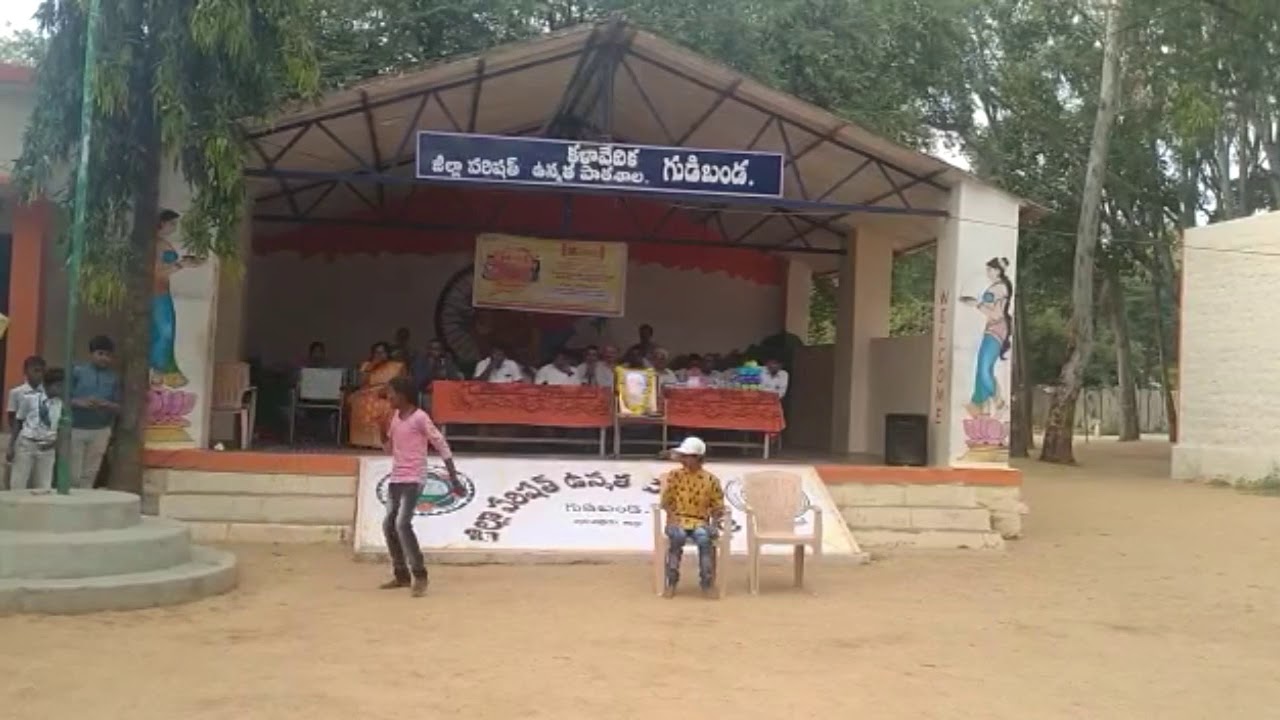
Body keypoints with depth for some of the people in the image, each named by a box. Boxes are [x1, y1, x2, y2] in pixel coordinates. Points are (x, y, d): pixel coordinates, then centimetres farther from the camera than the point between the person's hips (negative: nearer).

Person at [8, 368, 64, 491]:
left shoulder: (62, 404, 0)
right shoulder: (29, 398, -4)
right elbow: (18, 422, 3)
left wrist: (56, 442, -10)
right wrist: (11, 447, 1)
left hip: (47, 448, 2)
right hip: (26, 443, -2)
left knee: (43, 487, 3)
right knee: (18, 485, 1)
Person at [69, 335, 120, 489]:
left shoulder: (114, 378, 5)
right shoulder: (77, 371, -2)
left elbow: (118, 407, 5)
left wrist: (107, 405, -15)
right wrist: (80, 402, -21)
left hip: (101, 431, 2)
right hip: (76, 429, -2)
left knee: (89, 475, 6)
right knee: (74, 474, -1)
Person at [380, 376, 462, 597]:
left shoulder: (420, 417, -14)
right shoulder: (395, 416, 11)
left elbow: (442, 446, -13)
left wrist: (454, 480, -15)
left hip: (413, 479, -9)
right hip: (395, 478, 9)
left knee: (402, 524, -20)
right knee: (388, 525, 9)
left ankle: (420, 576, -11)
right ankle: (401, 574, 21)